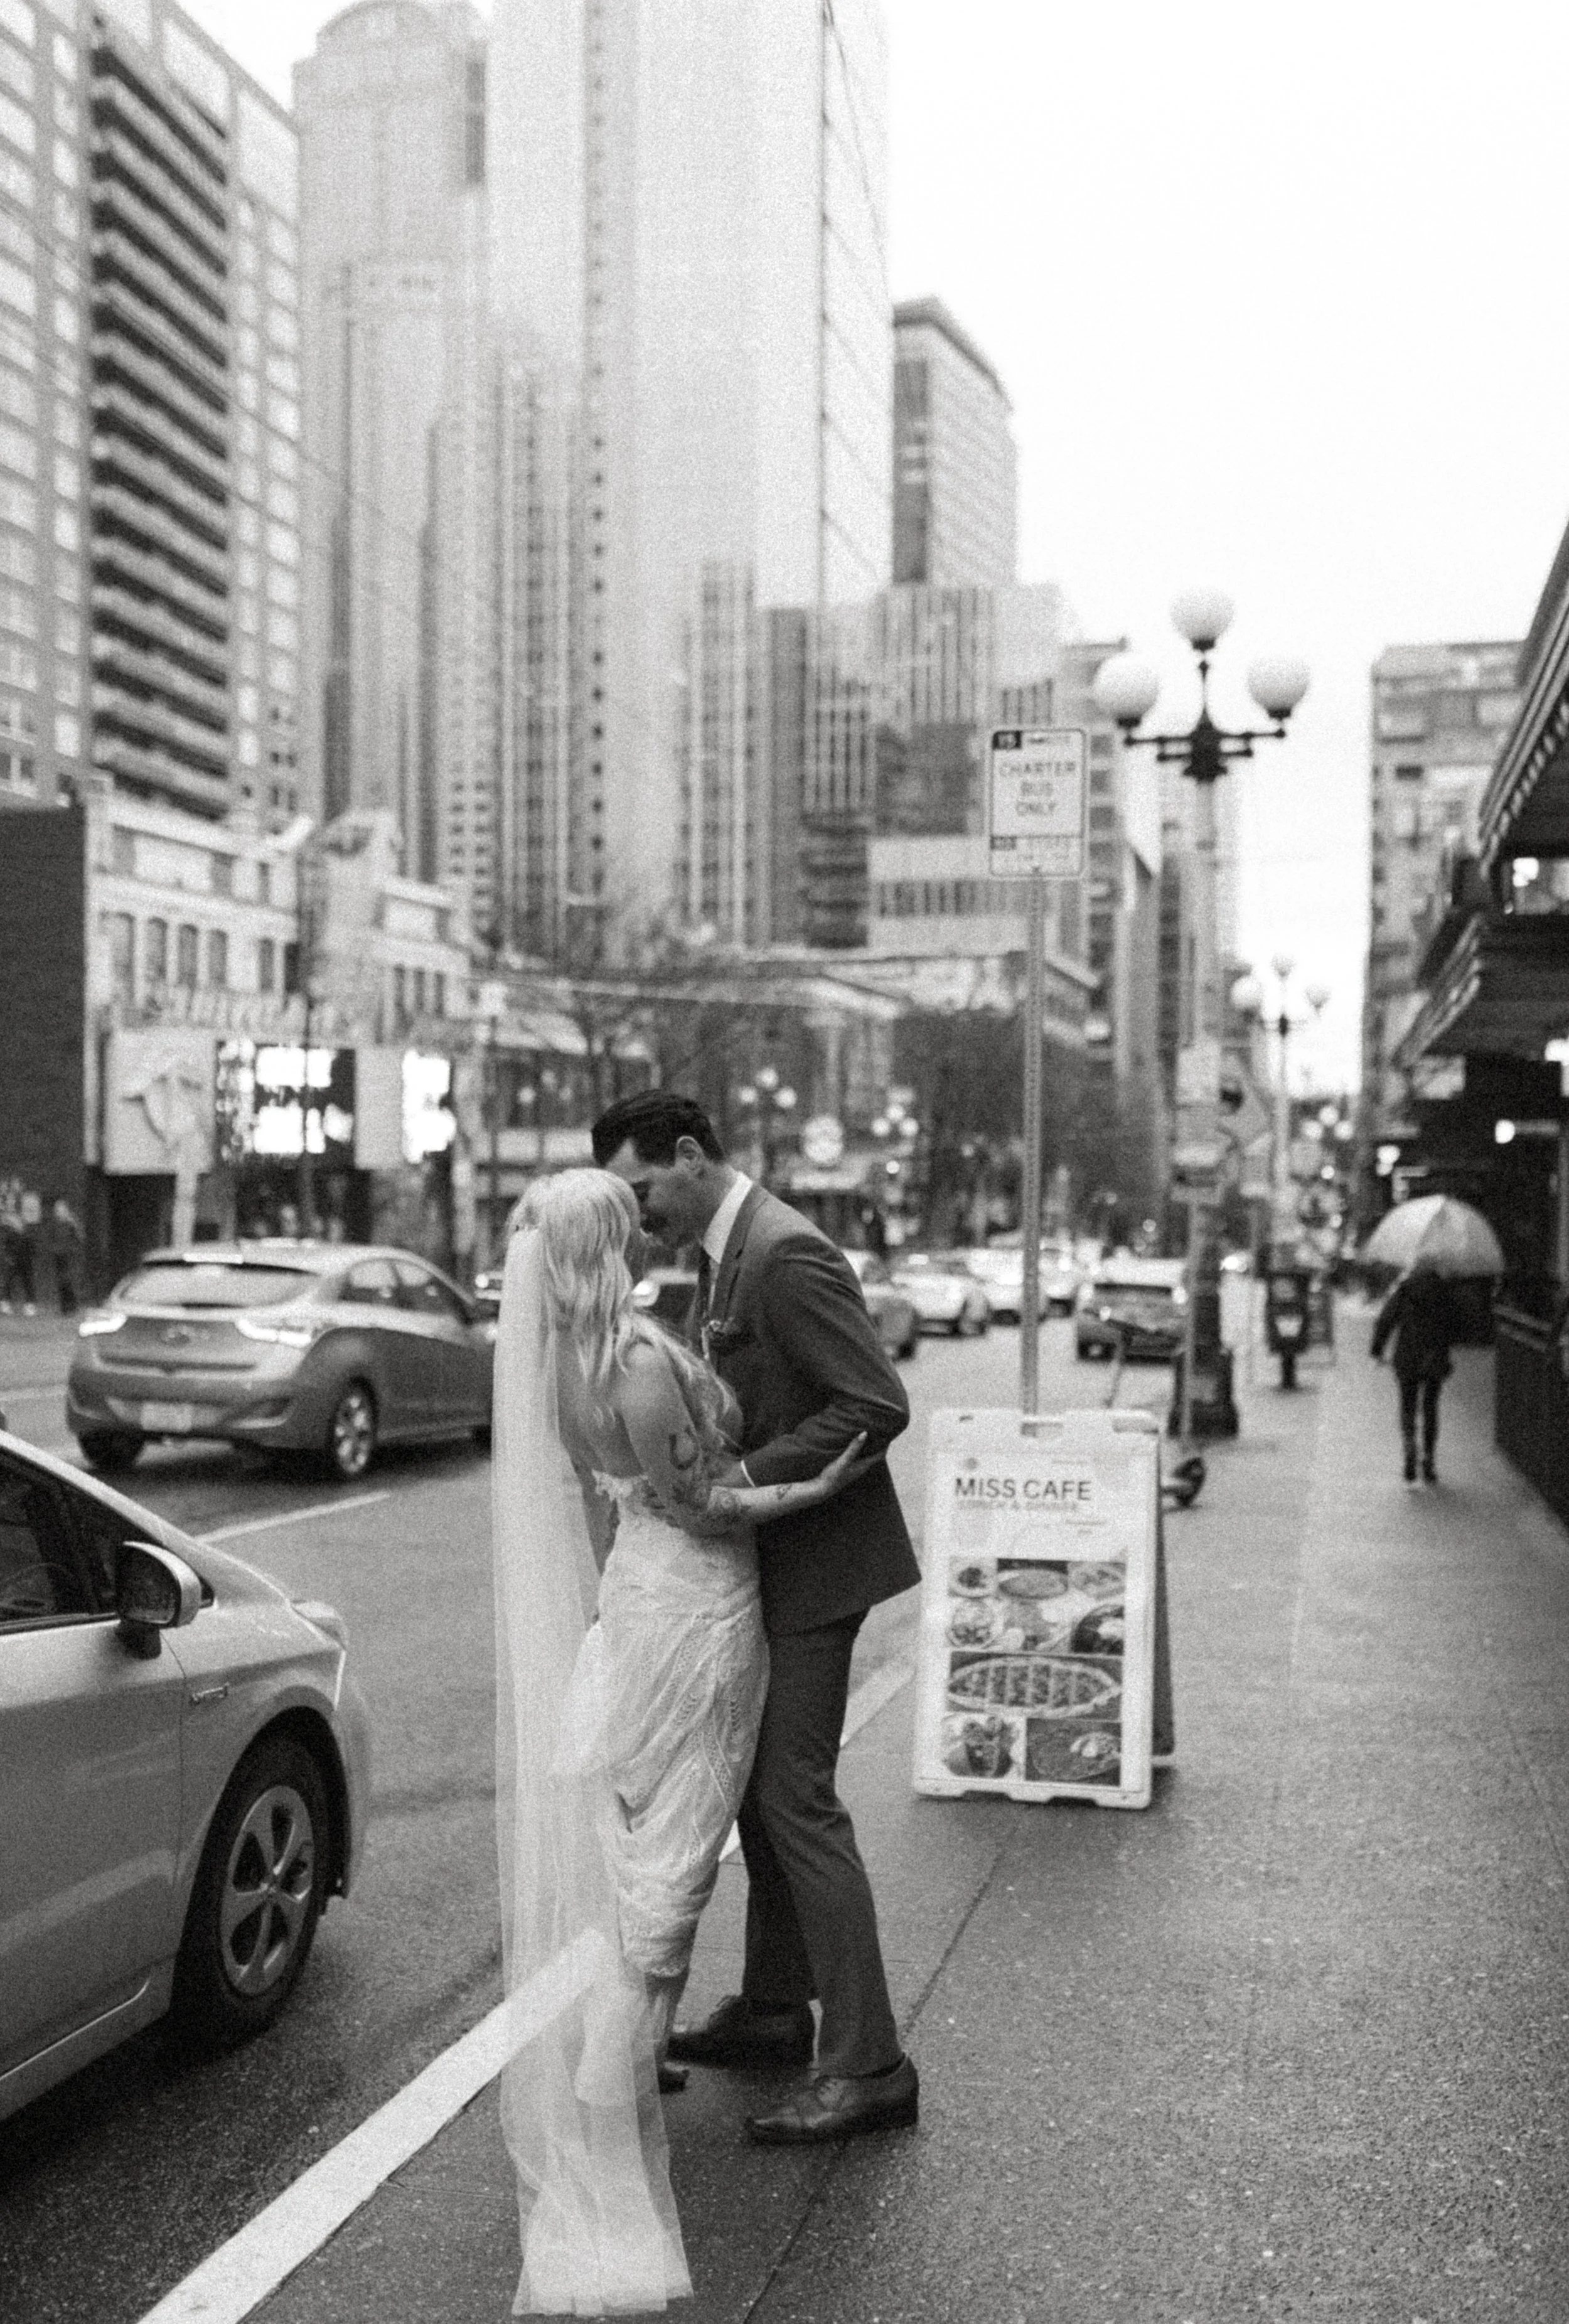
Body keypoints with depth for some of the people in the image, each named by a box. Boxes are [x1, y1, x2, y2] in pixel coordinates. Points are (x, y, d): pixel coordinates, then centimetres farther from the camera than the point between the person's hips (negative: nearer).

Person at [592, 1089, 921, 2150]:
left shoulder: (787, 1255, -21)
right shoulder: (724, 1253, 10)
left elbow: (879, 1405, -25)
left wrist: (750, 1476, -25)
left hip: (818, 1561, -10)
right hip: (768, 1559, 10)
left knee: (796, 1796, -8)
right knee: (762, 1783, 18)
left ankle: (868, 2064, -2)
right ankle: (775, 2010, 32)